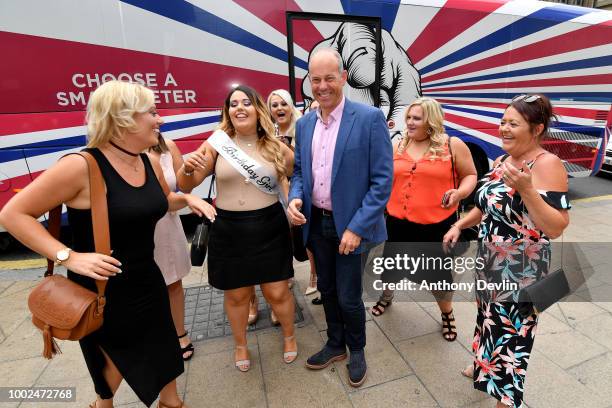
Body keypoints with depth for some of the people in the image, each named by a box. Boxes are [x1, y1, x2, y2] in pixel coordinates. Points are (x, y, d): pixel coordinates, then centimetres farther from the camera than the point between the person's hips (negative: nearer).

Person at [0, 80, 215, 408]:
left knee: (164, 349, 21)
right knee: (119, 359, 21)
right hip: (100, 291, -5)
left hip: (146, 281, 6)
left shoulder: (151, 165, -3)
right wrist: (69, 256, -25)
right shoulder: (81, 166, -23)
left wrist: (187, 199, -4)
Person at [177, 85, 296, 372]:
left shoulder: (276, 148, -2)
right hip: (229, 230, 1)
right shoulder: (216, 144, -4)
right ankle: (240, 344, 45)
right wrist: (188, 169, -22)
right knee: (236, 294, 16)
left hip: (269, 228, 0)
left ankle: (289, 336, 42)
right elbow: (186, 185, -2)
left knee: (277, 292, 10)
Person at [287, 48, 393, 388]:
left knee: (349, 297, 8)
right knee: (327, 290, 20)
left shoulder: (370, 118, -12)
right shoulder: (305, 124, 6)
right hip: (316, 223, 6)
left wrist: (357, 227, -18)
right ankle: (335, 345, 45)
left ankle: (356, 350, 38)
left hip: (351, 226, -5)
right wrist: (295, 198, -8)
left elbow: (383, 180, -14)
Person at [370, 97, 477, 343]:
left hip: (437, 225, -3)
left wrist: (460, 192, -16)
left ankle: (447, 314, 43)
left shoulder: (453, 145, -4)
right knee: (392, 267, 20)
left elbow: (470, 175, 2)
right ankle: (386, 296, 52)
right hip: (398, 222, 3)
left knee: (438, 273, 13)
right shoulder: (397, 146, 5)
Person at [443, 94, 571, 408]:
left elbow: (556, 228, -23)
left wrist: (525, 189, -34)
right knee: (490, 317, 25)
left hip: (521, 271, -7)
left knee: (510, 331, 6)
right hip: (489, 262, 8)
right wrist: (459, 225, 3)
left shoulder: (547, 165, -18)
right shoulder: (501, 161, 4)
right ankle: (485, 366, 49)